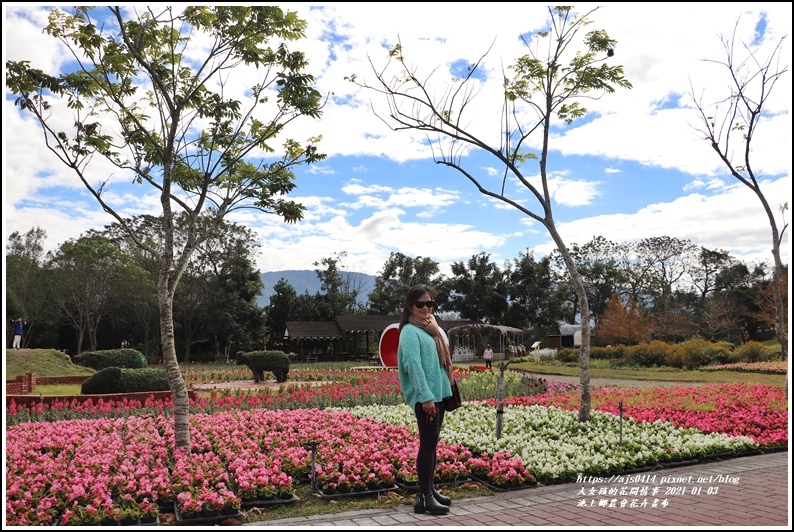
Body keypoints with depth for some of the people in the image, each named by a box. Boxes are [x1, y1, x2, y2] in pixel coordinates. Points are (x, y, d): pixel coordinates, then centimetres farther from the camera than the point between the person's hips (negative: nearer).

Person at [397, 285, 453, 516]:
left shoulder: (433, 329, 16)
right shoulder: (410, 332, -10)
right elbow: (413, 366, -19)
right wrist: (426, 397, -23)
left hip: (438, 393, 9)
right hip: (425, 396, -8)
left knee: (432, 443, 13)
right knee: (428, 443, -7)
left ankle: (430, 490, 22)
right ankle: (424, 497, -2)